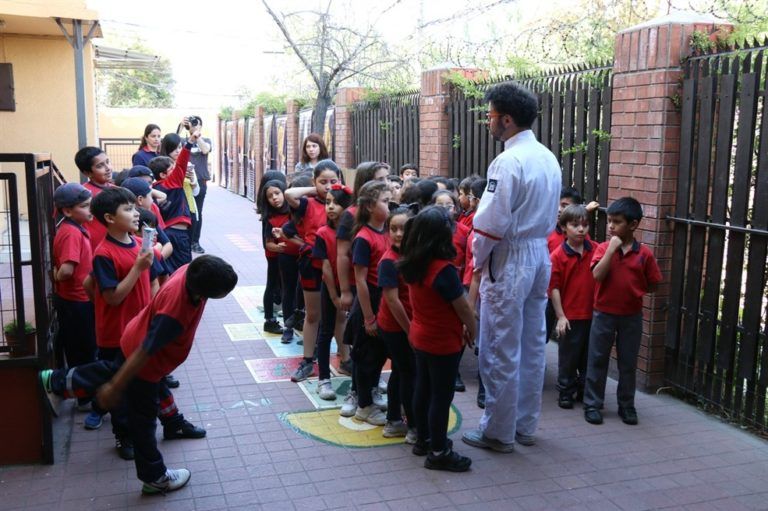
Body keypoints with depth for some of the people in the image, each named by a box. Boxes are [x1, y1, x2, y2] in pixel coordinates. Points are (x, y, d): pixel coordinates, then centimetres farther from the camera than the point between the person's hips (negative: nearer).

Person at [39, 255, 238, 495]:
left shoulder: (192, 271, -22)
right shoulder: (175, 315, -44)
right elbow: (144, 354, -33)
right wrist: (114, 389, -21)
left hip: (136, 337, 7)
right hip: (144, 365, -7)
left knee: (114, 370, 37)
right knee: (143, 421, 14)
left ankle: (56, 381, 50)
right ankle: (155, 478, 33)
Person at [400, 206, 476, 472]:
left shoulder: (412, 265, -3)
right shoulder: (444, 269, -26)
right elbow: (463, 307, -17)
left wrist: (460, 326, 9)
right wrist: (472, 331, 2)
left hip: (420, 336, 8)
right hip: (443, 342, -8)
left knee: (423, 388, 18)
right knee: (441, 395, 3)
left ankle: (423, 439, 33)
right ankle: (438, 452, 14)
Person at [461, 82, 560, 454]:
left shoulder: (508, 161, -18)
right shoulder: (548, 158, 9)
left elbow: (491, 222, -20)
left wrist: (477, 260, -5)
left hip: (509, 261, -9)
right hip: (540, 256, 9)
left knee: (500, 352, 2)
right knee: (532, 346, 15)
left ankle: (499, 432, 13)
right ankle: (525, 425, 27)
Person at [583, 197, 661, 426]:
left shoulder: (644, 253, -4)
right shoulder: (603, 248, -5)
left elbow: (652, 285, 3)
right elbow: (597, 275, -22)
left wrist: (632, 288, -5)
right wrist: (612, 248, -23)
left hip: (631, 316, 1)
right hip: (604, 314, -1)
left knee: (628, 363, 12)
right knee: (597, 361, 7)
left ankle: (626, 405, 26)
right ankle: (592, 404, 18)